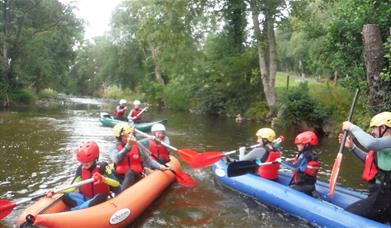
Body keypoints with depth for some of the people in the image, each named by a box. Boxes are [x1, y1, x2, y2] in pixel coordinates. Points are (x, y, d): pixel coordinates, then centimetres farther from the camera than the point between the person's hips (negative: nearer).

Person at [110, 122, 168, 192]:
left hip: (136, 177, 2)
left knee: (130, 172, -25)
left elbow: (148, 160, 5)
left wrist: (160, 166, -9)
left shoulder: (137, 147, 6)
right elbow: (116, 159, -18)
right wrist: (128, 147, -28)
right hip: (121, 178, -2)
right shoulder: (115, 148, 3)